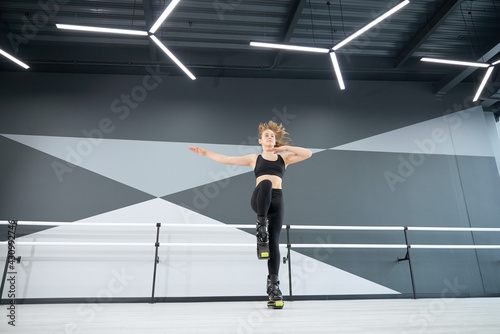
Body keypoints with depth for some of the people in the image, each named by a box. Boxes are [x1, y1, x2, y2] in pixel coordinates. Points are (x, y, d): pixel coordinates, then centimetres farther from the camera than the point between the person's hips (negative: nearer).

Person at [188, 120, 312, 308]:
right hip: (258, 200, -1)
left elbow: (308, 154, 9)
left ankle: (273, 286, -4)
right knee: (265, 183, -36)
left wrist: (286, 147, 2)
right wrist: (205, 153, 18)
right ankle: (261, 224, -24)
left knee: (274, 241, -8)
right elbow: (227, 160, 18)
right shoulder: (254, 159, 18)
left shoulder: (284, 157, 19)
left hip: (276, 200, 1)